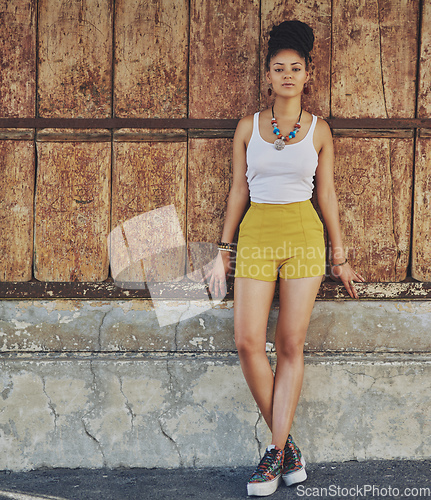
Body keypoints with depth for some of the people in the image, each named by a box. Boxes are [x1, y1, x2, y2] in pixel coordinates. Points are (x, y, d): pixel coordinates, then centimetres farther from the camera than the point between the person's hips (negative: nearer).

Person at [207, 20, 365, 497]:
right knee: (248, 342, -10)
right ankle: (285, 443, 6)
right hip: (256, 234, 1)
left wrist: (339, 256, 10)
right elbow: (238, 191, 9)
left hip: (304, 235, -1)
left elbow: (327, 194, 9)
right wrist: (223, 251, 8)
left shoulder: (319, 130, 6)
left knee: (291, 346, -1)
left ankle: (276, 453, 7)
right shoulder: (248, 126, 7)